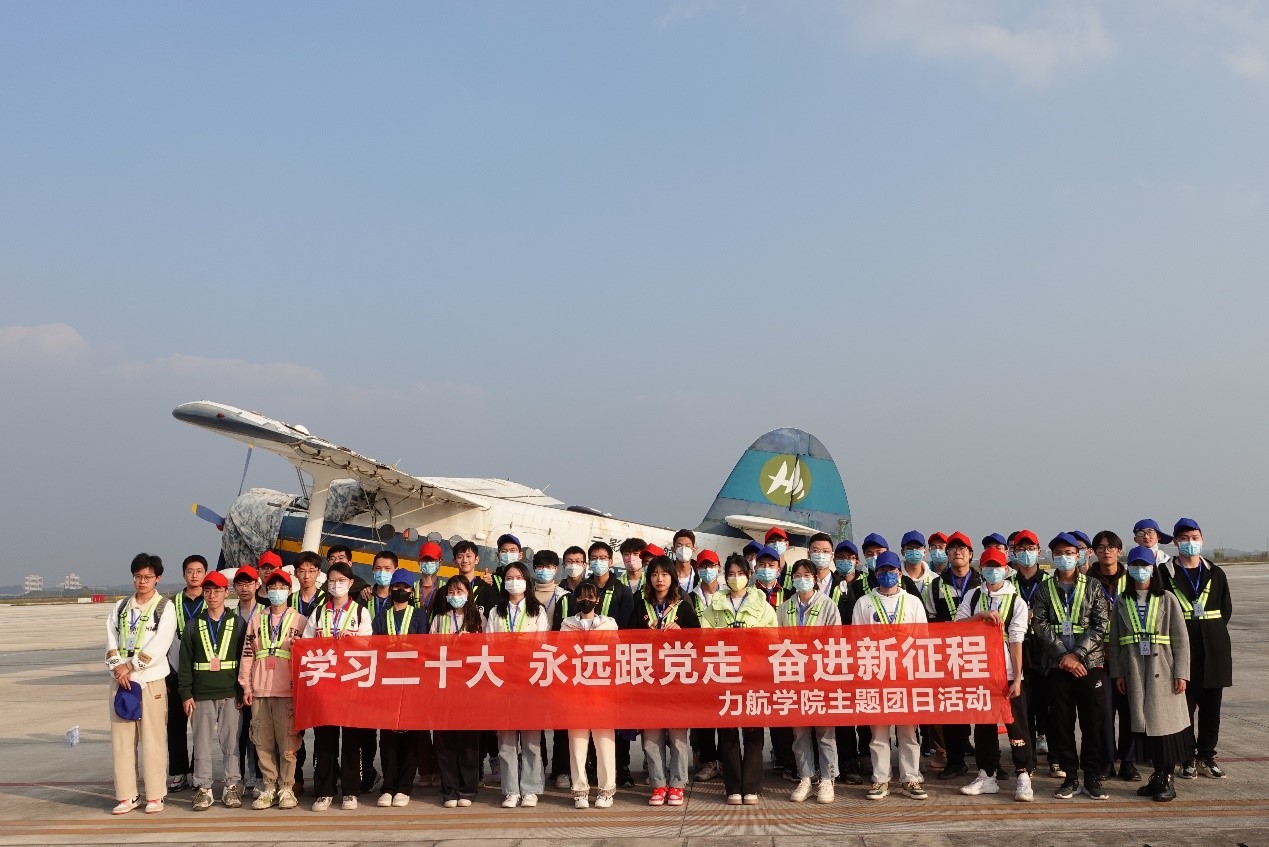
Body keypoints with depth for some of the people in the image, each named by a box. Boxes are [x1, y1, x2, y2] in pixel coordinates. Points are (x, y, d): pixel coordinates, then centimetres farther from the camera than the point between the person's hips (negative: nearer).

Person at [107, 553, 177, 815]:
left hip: (151, 680, -4)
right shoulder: (121, 607, 16)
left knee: (152, 739, -4)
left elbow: (158, 645, -9)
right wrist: (117, 667, -9)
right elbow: (111, 638, 7)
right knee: (121, 739, 4)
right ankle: (127, 795, 11)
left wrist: (130, 667, -11)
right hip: (120, 680, 5)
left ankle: (155, 796, 3)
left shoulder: (165, 607, 1)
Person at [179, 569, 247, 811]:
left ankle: (232, 786, 9)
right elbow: (185, 661, 7)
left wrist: (242, 691, -2)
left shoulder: (237, 624, 6)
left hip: (230, 694, -1)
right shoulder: (194, 625, 9)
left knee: (231, 740, 1)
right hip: (202, 694, 1)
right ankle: (203, 788, 8)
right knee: (202, 742, 1)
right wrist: (186, 694, 0)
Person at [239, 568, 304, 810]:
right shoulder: (256, 620, 15)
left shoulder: (299, 620, 7)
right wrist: (246, 686, 5)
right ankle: (269, 788, 11)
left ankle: (286, 788, 4)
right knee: (263, 742, 3)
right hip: (260, 691, 3)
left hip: (287, 690, -3)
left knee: (287, 741, -4)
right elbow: (247, 653, 12)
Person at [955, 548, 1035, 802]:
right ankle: (987, 776, 19)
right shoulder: (972, 597, 8)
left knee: (1016, 725, -2)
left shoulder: (1016, 601, -1)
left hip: (1008, 674, -3)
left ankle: (1024, 778, 3)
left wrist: (1016, 680, -11)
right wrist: (982, 615, -17)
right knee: (982, 725, 10)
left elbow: (1016, 642, -7)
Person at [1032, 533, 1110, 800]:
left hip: (1090, 664, -1)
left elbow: (1101, 626, -3)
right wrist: (1063, 656, -13)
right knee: (1061, 724, 3)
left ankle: (1093, 778, 9)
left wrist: (1077, 654, -13)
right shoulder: (1044, 590, 9)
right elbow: (1040, 625, -1)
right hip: (1058, 665, 1)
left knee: (1094, 723, 0)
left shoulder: (1093, 588, 6)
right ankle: (1070, 777, 12)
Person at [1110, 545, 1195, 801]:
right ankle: (1157, 774, 13)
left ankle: (1167, 779, 7)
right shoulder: (1122, 603, 8)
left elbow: (1181, 638, -2)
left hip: (1163, 670, -2)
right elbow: (1115, 641, 9)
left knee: (1165, 721, -2)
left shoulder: (1167, 599, 1)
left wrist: (1181, 673, -8)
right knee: (1144, 723, 3)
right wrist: (1117, 673, 4)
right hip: (1135, 672, 3)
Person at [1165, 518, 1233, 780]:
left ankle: (1207, 757, 16)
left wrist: (1213, 631, 2)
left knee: (1211, 705, 6)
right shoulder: (1166, 574, 1)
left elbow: (1226, 609, 12)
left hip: (1213, 648, 3)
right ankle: (1187, 759, 7)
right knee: (1184, 704, -2)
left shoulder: (1215, 574, 11)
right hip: (1181, 647, -3)